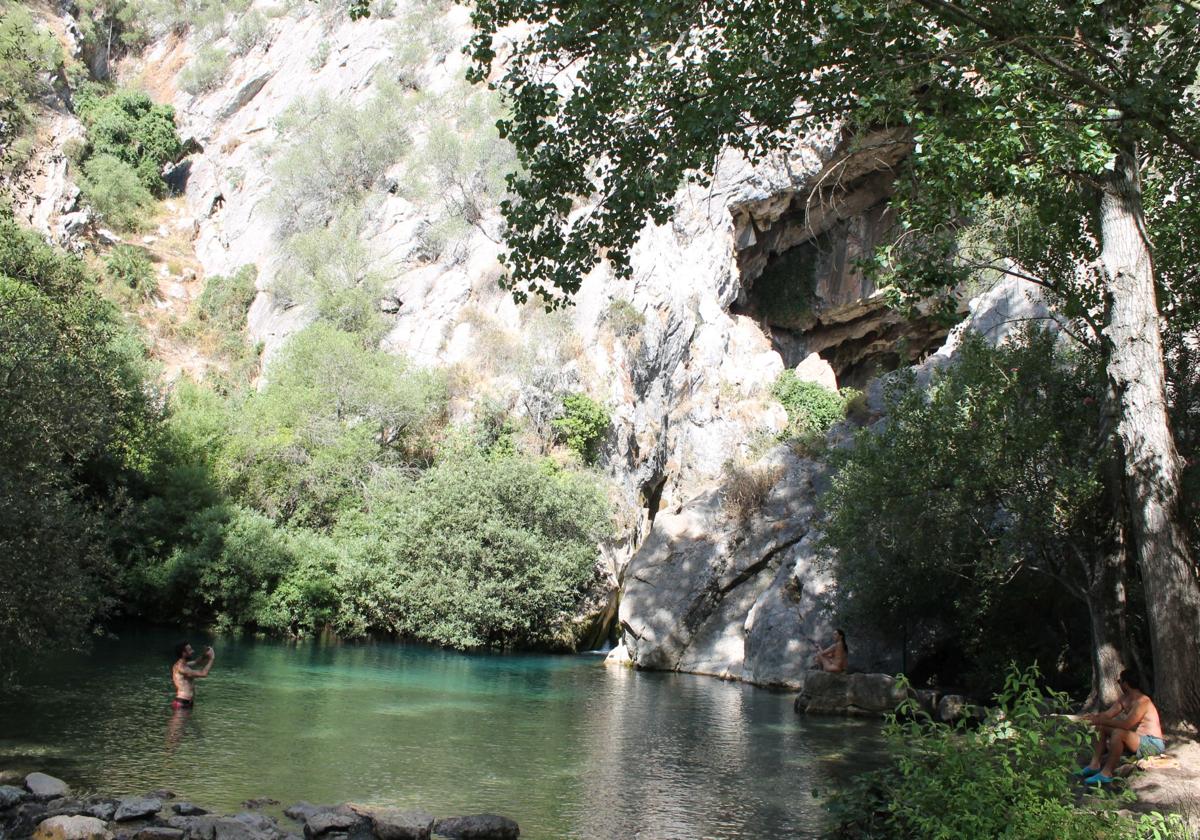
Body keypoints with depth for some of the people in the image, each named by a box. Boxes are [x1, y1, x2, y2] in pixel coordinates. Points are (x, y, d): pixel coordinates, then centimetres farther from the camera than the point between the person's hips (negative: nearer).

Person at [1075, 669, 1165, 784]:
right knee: (1101, 728, 5)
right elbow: (1108, 714, 4)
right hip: (1138, 739, 10)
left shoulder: (1142, 701, -22)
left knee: (1118, 733, -35)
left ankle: (1106, 773, -31)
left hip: (1152, 744, -10)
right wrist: (1093, 717, -16)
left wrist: (1101, 721, -26)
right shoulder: (1124, 698, 8)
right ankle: (1094, 765, -5)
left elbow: (1126, 724, -32)